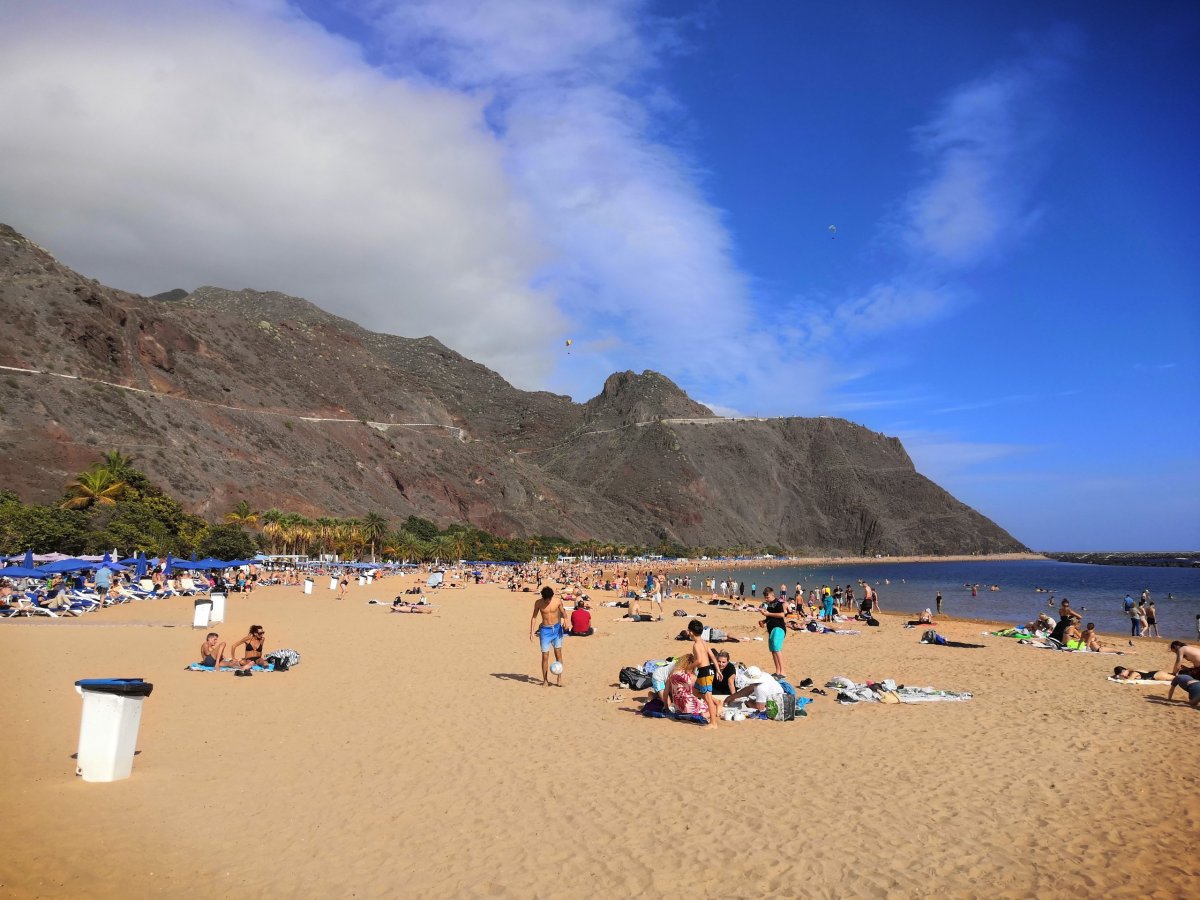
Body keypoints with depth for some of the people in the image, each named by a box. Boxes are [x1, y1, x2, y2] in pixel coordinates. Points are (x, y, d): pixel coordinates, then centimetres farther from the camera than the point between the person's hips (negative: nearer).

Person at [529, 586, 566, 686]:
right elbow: (534, 617, 2)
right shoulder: (538, 603, -8)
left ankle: (559, 678, 8)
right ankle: (545, 680, 10)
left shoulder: (558, 601, -8)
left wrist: (565, 620, -16)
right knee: (545, 656, -1)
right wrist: (531, 632, -2)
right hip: (545, 630, 0)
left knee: (558, 653, 0)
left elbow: (563, 612, 5)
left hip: (557, 629, 1)